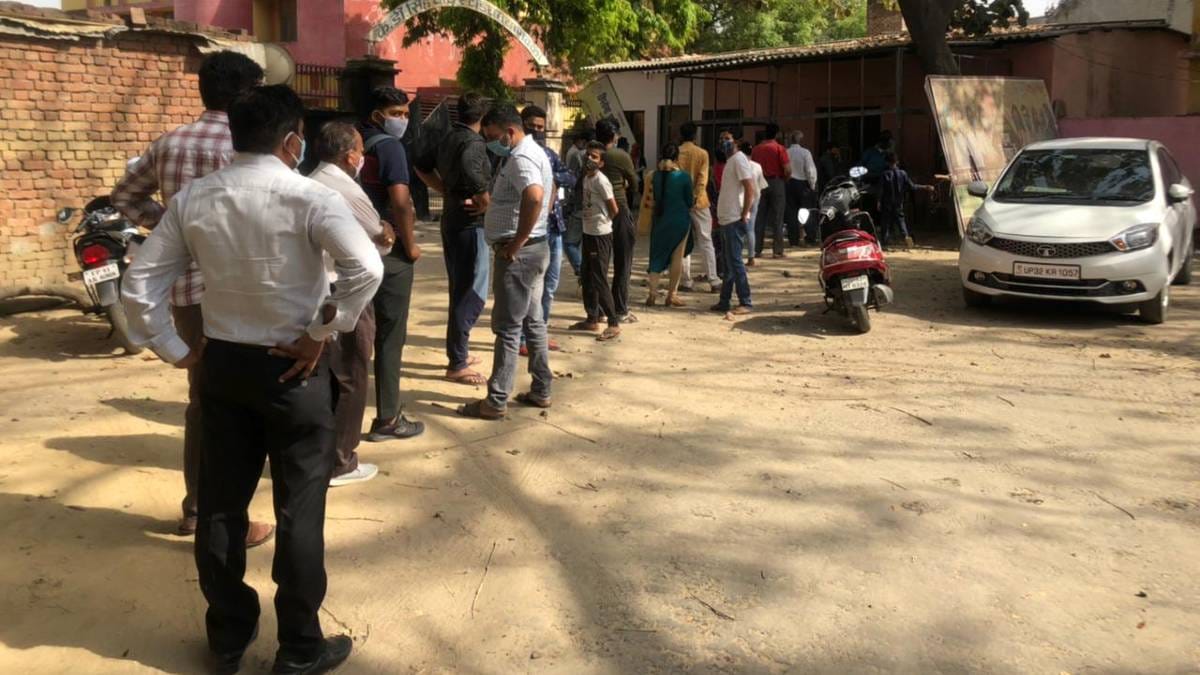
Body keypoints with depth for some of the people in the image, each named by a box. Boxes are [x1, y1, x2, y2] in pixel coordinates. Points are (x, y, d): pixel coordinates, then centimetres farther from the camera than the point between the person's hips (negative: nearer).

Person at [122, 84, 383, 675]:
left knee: (220, 504, 15)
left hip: (220, 363, 5)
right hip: (292, 367, -5)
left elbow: (138, 284, 1)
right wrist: (321, 333, -19)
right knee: (299, 509, 6)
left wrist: (174, 351, 8)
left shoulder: (192, 198, 0)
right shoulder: (308, 198, -14)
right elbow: (366, 268, -30)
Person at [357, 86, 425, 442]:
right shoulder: (388, 146, -12)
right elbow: (399, 201, -22)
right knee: (390, 336, 0)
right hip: (389, 251, -8)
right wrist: (411, 245, -11)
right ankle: (387, 419, 6)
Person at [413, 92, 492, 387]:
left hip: (452, 220, 9)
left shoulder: (448, 139, 11)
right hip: (470, 224, -9)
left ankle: (458, 351, 28)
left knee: (460, 290, 18)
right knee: (471, 293, -4)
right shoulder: (473, 142, -16)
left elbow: (423, 168, 19)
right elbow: (470, 169, -37)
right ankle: (457, 364, -1)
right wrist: (486, 202, -23)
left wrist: (447, 191, 13)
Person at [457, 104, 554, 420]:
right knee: (533, 321, 15)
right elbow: (545, 195, 27)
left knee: (507, 327, -6)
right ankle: (541, 391, 22)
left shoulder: (520, 158, -18)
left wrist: (517, 241, -29)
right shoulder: (534, 152, 15)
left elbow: (534, 196, -37)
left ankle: (496, 402, 0)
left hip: (518, 253, -11)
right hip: (534, 249, 11)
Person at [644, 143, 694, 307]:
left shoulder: (656, 175, 0)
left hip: (660, 219, 3)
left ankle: (653, 293, 0)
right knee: (677, 257, 5)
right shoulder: (683, 176, -8)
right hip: (680, 220, -3)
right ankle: (671, 295, 8)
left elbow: (654, 199, 6)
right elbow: (690, 201, -1)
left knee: (658, 256, 11)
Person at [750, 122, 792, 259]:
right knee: (777, 219, 1)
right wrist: (785, 179, 5)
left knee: (759, 218, 7)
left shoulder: (757, 149, 4)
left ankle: (757, 250, 7)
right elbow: (787, 170, -13)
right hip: (776, 182, -4)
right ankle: (778, 250, 1)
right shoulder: (779, 149, -8)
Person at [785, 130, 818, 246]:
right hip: (803, 184, -3)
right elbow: (811, 170, -11)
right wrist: (812, 185, 1)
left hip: (789, 183, 3)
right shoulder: (805, 152, -11)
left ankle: (793, 239, 7)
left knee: (791, 212, 7)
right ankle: (810, 237, 7)